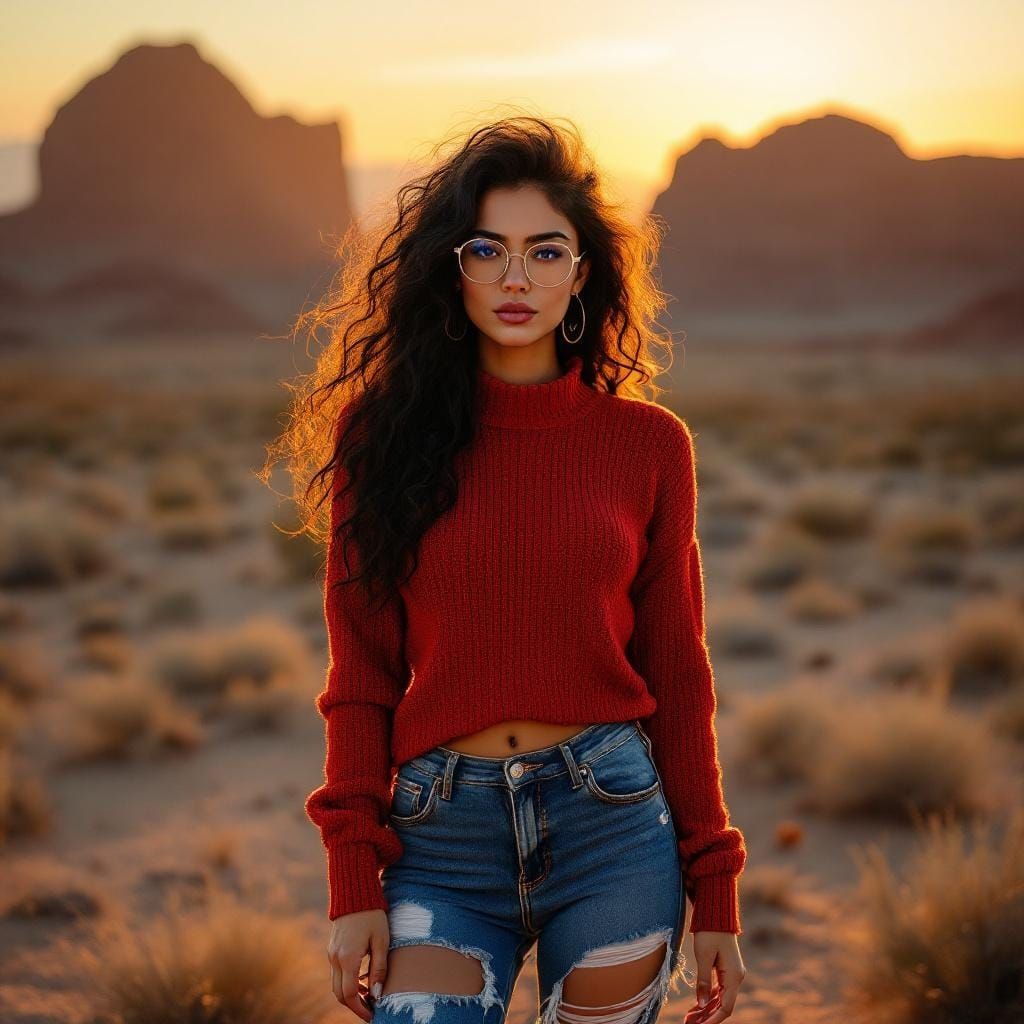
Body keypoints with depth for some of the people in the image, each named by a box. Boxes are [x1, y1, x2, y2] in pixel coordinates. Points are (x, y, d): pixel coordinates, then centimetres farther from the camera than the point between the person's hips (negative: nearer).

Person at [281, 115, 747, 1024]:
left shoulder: (648, 444, 2)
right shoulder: (388, 434, 2)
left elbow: (676, 674, 6)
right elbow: (363, 675, 3)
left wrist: (715, 894, 5)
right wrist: (354, 883, -2)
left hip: (613, 822, 0)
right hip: (444, 840, 0)